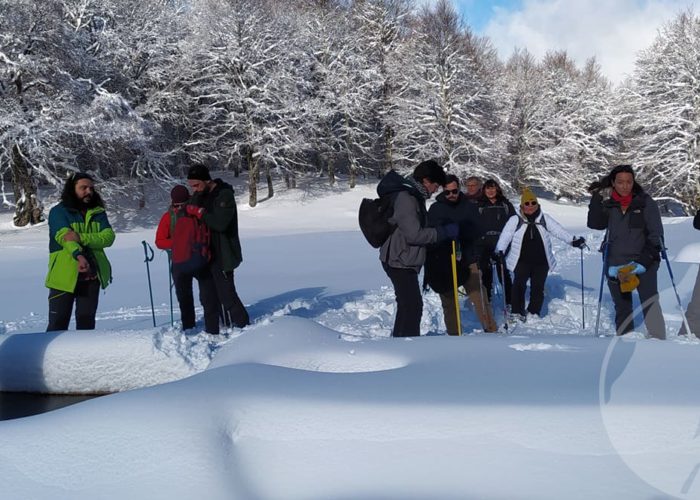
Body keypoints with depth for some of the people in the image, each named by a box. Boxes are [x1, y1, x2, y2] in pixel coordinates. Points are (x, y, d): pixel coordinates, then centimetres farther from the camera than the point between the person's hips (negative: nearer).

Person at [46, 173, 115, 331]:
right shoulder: (59, 211, 0)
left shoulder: (98, 213, 11)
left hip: (91, 276, 4)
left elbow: (108, 237, -5)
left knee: (86, 322, 9)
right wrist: (78, 255, -37)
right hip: (64, 276, -4)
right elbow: (64, 236, -17)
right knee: (58, 323, -3)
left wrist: (81, 237, -22)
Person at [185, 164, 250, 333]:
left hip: (221, 255, -8)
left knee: (227, 295, -8)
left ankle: (243, 328, 0)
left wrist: (199, 212, -19)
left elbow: (220, 223, -25)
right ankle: (212, 333, 19)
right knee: (208, 298, 12)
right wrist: (190, 209, -10)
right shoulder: (199, 195, 11)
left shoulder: (224, 195, -14)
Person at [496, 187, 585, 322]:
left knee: (538, 288, 6)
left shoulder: (545, 219, 7)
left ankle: (533, 313, 19)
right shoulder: (515, 220, 0)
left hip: (541, 262, 2)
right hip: (522, 261, -2)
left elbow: (559, 230, 2)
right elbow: (505, 236, -7)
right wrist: (499, 251, -21)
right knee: (519, 285, -14)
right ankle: (517, 312, -6)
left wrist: (573, 240, -8)